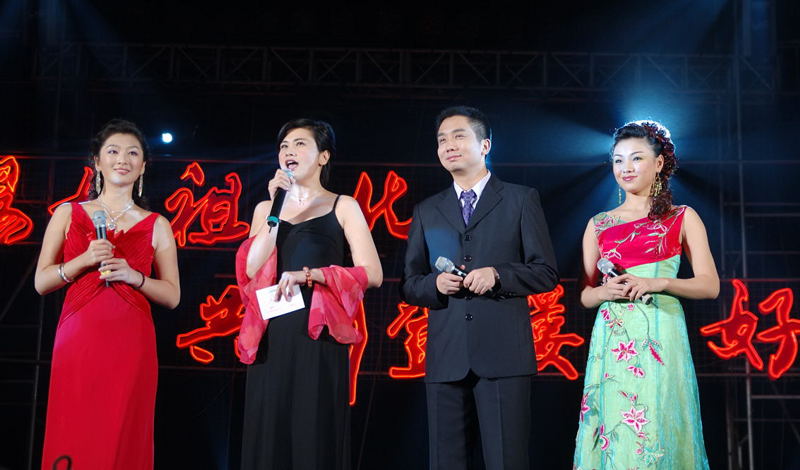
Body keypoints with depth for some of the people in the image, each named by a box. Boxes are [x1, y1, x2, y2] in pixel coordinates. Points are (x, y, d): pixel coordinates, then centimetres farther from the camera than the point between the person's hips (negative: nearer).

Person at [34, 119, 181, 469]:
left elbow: (173, 296, 8)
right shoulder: (68, 214, 11)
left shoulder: (156, 225, 10)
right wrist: (84, 260, -8)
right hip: (78, 339, 0)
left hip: (130, 345, 0)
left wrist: (134, 277, -8)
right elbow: (41, 282, 7)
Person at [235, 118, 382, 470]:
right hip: (271, 339, 3)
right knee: (268, 436, 2)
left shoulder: (342, 206, 8)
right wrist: (278, 208, -4)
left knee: (315, 438, -3)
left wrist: (310, 274, -14)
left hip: (318, 335, -3)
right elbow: (251, 269, 0)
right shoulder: (266, 208, 17)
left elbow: (372, 273, -3)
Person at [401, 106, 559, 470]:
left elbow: (546, 273, 4)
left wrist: (497, 275, -13)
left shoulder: (521, 200, 8)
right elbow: (409, 285, 15)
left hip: (504, 354, -3)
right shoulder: (426, 212, 17)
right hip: (445, 357, 3)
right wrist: (435, 284, -7)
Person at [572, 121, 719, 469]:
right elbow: (584, 295, 14)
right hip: (612, 342, 2)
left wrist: (656, 283, -14)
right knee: (613, 435, -1)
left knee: (657, 433, -3)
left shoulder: (683, 218, 7)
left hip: (661, 338, -2)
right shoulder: (598, 225, 13)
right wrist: (605, 292, -8)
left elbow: (710, 285, 1)